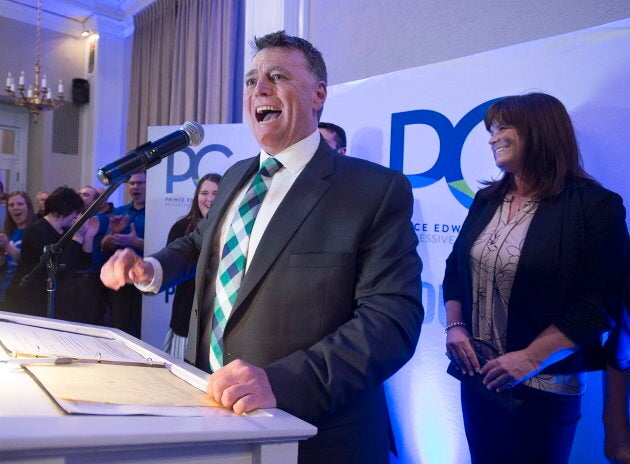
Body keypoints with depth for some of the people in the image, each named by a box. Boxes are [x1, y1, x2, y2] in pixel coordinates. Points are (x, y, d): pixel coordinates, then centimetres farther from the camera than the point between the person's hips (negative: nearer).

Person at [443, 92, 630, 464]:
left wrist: (531, 358, -21)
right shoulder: (486, 200, 6)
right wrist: (454, 327, -4)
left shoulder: (595, 206, -12)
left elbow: (600, 303, -16)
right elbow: (456, 268, 12)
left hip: (545, 387, -5)